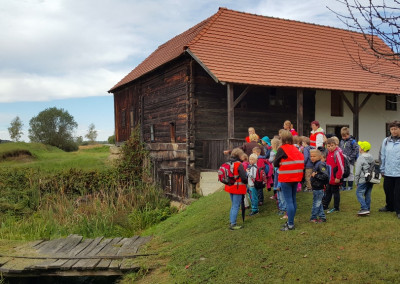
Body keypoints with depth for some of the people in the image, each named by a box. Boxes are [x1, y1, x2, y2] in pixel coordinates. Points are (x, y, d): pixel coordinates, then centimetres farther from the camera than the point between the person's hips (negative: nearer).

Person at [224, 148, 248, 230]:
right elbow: (244, 177, -18)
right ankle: (233, 224, 3)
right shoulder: (239, 165, -18)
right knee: (236, 206, 0)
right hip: (238, 188, -7)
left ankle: (231, 222, 25)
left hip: (230, 187, 7)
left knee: (233, 205, 20)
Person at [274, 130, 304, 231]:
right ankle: (291, 221, 23)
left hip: (286, 178, -7)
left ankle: (290, 224, -2)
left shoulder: (282, 149, -9)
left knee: (288, 201, -4)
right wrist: (287, 164, 8)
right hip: (296, 178, 7)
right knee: (293, 200, 14)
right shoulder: (295, 149, 8)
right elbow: (301, 160, 10)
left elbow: (275, 163, -7)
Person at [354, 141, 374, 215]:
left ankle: (364, 208, -13)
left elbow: (358, 171, -12)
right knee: (368, 194, 13)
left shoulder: (361, 158, -12)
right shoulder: (371, 157, 10)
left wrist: (356, 181, -3)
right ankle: (367, 208, 18)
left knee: (359, 193, -4)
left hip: (363, 180, -8)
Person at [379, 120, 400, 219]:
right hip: (388, 172, 4)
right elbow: (382, 156, 10)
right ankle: (389, 207, 36)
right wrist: (382, 169, 10)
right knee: (388, 191, 17)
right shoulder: (386, 141, 5)